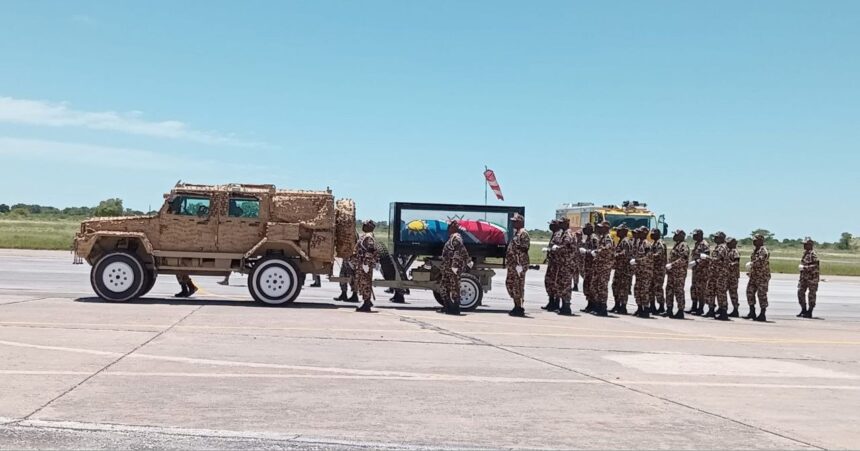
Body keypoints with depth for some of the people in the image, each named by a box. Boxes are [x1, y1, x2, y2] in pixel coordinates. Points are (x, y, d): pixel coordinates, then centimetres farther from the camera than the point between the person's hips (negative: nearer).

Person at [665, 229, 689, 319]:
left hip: (679, 272, -10)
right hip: (672, 272, 10)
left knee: (679, 291, -6)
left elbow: (684, 259, -21)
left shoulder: (683, 245, -11)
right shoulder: (676, 245, 19)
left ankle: (680, 312, -1)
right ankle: (669, 310, 16)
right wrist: (668, 265, 12)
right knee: (669, 290, 10)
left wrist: (672, 265, -22)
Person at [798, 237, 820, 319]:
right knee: (800, 292, 7)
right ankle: (803, 310, 17)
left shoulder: (813, 254, -15)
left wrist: (805, 267, -25)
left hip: (812, 277, -9)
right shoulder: (805, 253, 13)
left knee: (811, 294, 0)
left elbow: (816, 265, -24)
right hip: (804, 276, 9)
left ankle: (809, 312, 5)